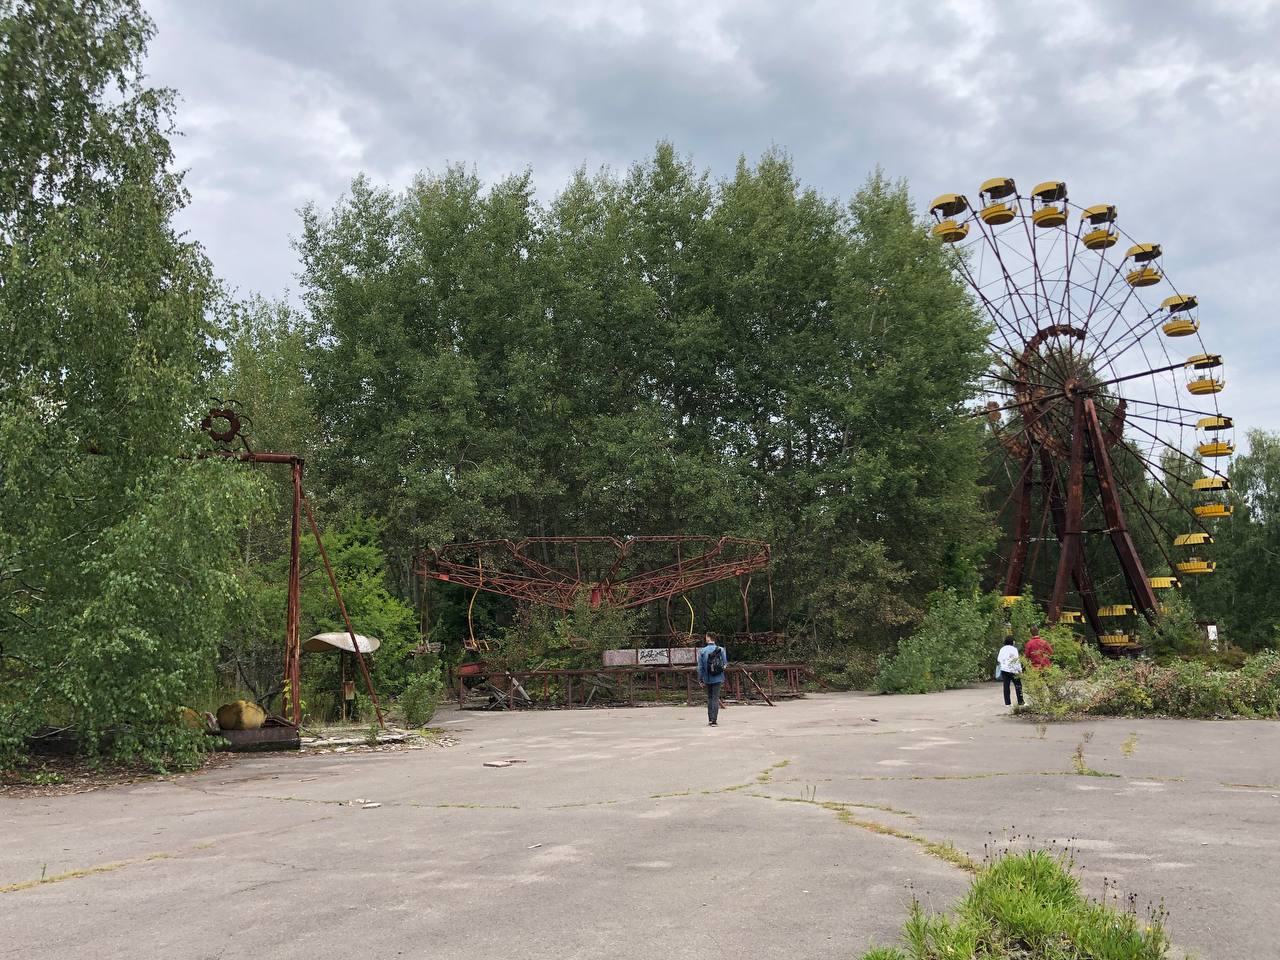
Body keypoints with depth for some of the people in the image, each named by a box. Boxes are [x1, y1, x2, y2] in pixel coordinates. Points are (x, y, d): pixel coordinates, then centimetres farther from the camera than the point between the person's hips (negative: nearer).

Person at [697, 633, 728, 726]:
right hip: (718, 678, -1)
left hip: (707, 679, 1)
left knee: (709, 698, 15)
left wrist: (700, 679, 3)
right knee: (715, 698, 1)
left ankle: (710, 719, 16)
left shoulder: (702, 651, -7)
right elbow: (725, 663, 1)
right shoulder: (721, 650, -6)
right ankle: (713, 720, -6)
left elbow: (700, 667, -4)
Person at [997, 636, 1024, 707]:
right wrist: (1020, 670, -8)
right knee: (1018, 686, 5)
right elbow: (1017, 661, -10)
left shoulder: (1002, 649, 10)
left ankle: (1007, 703, 2)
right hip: (1013, 670, -5)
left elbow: (998, 659, 15)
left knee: (1006, 686, 4)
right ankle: (1020, 702, 7)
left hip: (1004, 669, 5)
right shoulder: (1013, 649, -8)